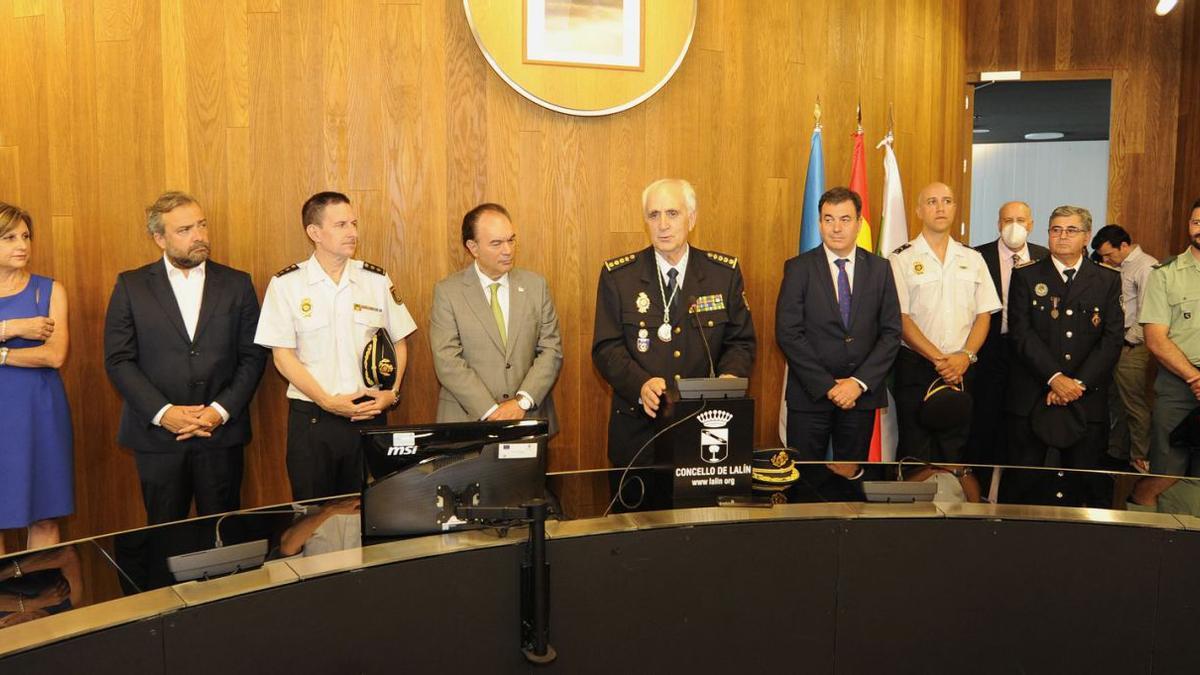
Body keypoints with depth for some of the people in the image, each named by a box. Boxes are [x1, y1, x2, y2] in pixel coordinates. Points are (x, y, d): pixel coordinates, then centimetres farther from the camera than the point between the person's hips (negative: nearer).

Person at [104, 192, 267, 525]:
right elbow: (118, 360, -2)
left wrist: (221, 410, -10)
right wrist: (163, 412, -12)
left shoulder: (237, 284, 5)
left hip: (222, 433, 1)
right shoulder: (131, 286, 3)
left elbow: (253, 357, 2)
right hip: (157, 434, 0)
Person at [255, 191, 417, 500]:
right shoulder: (286, 285, -2)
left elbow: (399, 342, 11)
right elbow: (282, 356, -4)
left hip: (369, 415, 2)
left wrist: (392, 393, -4)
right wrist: (327, 401, -13)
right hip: (311, 418, -2)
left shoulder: (377, 280, 4)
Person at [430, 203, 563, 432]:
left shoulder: (536, 285, 5)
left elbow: (551, 350, 2)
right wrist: (491, 412, -15)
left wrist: (522, 401, -10)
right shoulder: (447, 292, -2)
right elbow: (447, 362, -9)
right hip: (468, 420, -2)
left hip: (529, 417, 2)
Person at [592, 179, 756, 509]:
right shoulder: (617, 276, -1)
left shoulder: (725, 273, 3)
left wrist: (730, 376, -16)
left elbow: (741, 341, 5)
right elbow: (606, 348, -5)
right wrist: (640, 384, -23)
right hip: (639, 426, -1)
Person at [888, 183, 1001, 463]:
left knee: (954, 455, 8)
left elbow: (984, 315, 8)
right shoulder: (901, 259, -1)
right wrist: (938, 359, -14)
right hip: (915, 367, -3)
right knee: (916, 455, 0)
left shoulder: (973, 259, 12)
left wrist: (965, 356, -9)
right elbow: (900, 318, -7)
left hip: (962, 370, 3)